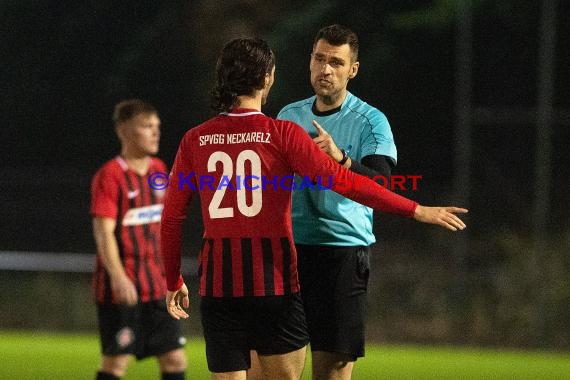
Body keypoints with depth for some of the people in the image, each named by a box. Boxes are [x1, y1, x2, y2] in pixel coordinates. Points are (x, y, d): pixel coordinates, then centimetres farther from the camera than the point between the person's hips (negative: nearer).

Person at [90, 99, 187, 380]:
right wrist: (117, 276, -30)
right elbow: (103, 231, -18)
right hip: (120, 290, -7)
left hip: (157, 286, 7)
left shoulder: (158, 170, 11)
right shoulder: (111, 175, -11)